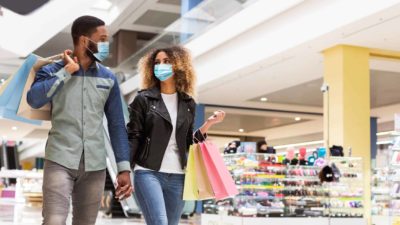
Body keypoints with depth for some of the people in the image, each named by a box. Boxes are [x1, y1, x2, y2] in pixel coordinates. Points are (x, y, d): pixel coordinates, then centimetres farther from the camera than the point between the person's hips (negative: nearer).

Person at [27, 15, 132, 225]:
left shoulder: (108, 78, 8)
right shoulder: (52, 71, 1)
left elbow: (116, 125, 10)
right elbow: (34, 99, -19)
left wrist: (124, 168, 3)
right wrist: (68, 70, -12)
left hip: (95, 166, 4)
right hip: (60, 161, -3)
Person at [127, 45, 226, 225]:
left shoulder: (188, 103, 12)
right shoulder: (144, 99, 1)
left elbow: (188, 142, 14)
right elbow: (133, 137, -3)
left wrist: (208, 124, 2)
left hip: (177, 176, 4)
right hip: (148, 172, -4)